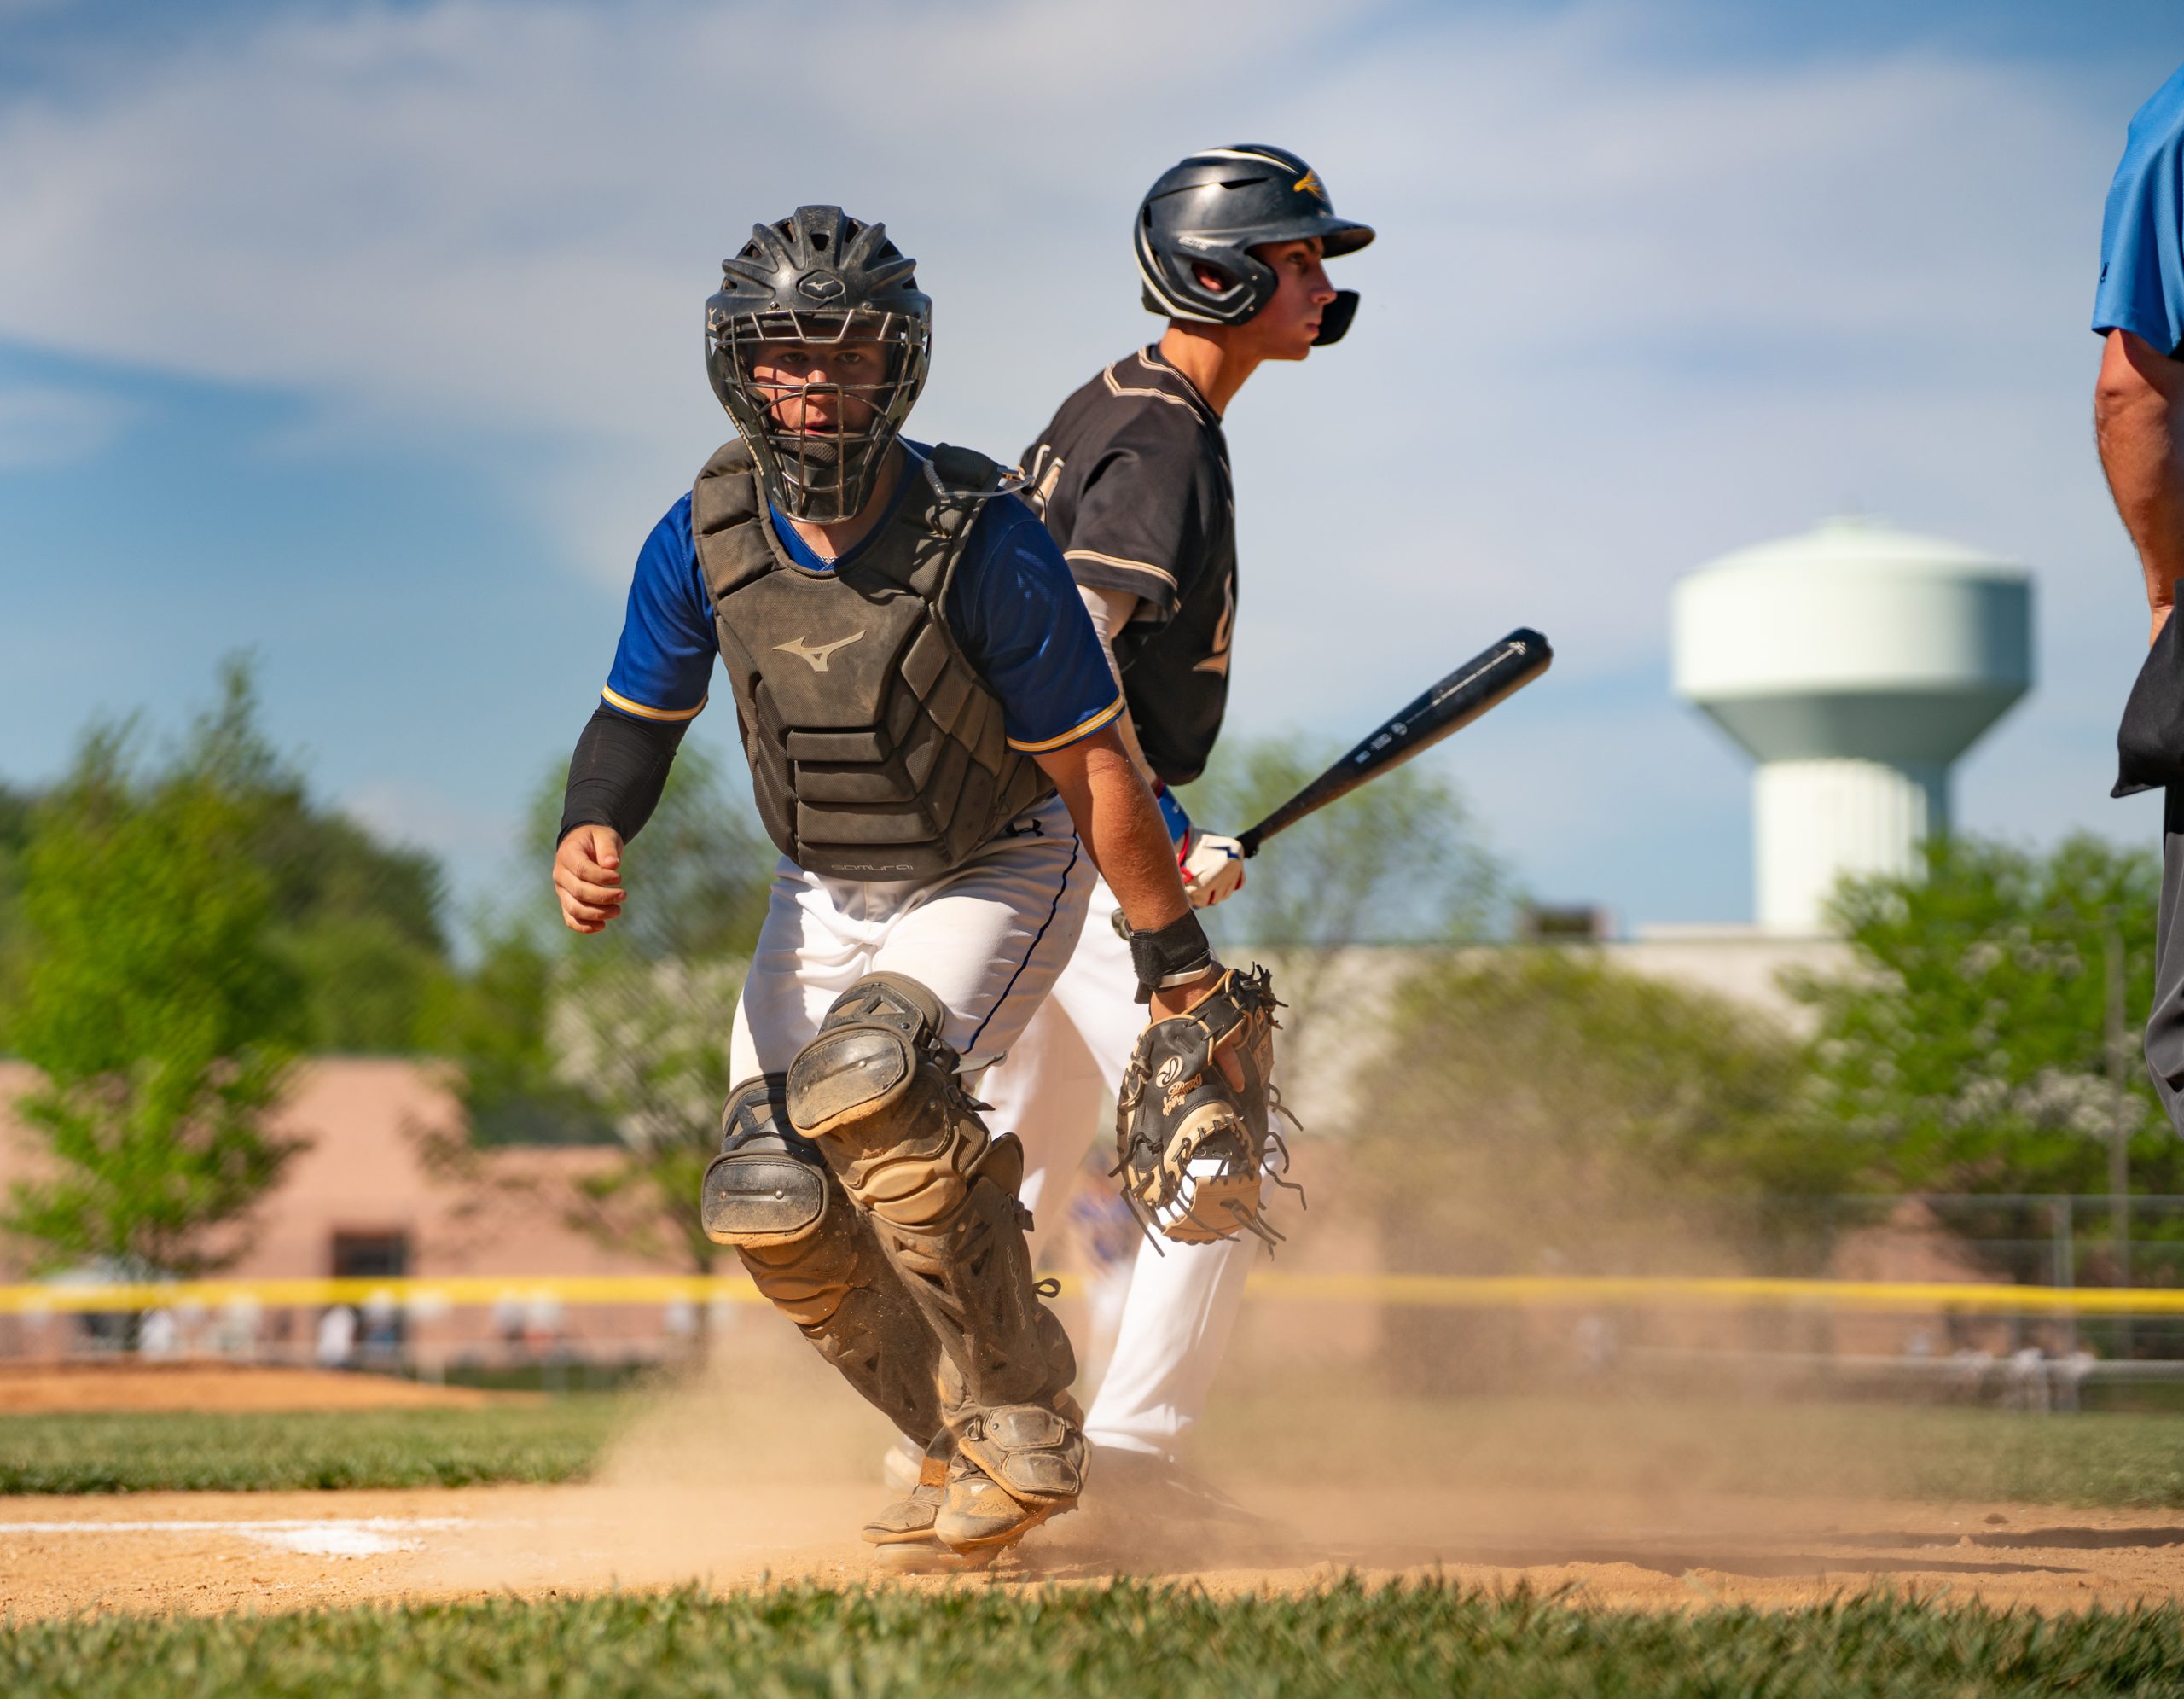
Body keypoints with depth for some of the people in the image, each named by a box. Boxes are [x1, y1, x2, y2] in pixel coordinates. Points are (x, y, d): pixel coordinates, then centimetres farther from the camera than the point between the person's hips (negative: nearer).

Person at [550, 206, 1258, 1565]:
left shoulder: (986, 544, -26)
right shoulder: (705, 541, -14)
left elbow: (1091, 765, -19)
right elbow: (640, 716, 0)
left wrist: (1174, 951, -12)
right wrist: (593, 834, -22)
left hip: (1001, 876, -5)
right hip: (825, 892, 5)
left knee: (865, 1082, -31)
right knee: (770, 1200, -9)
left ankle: (1028, 1430, -16)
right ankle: (966, 1448, 12)